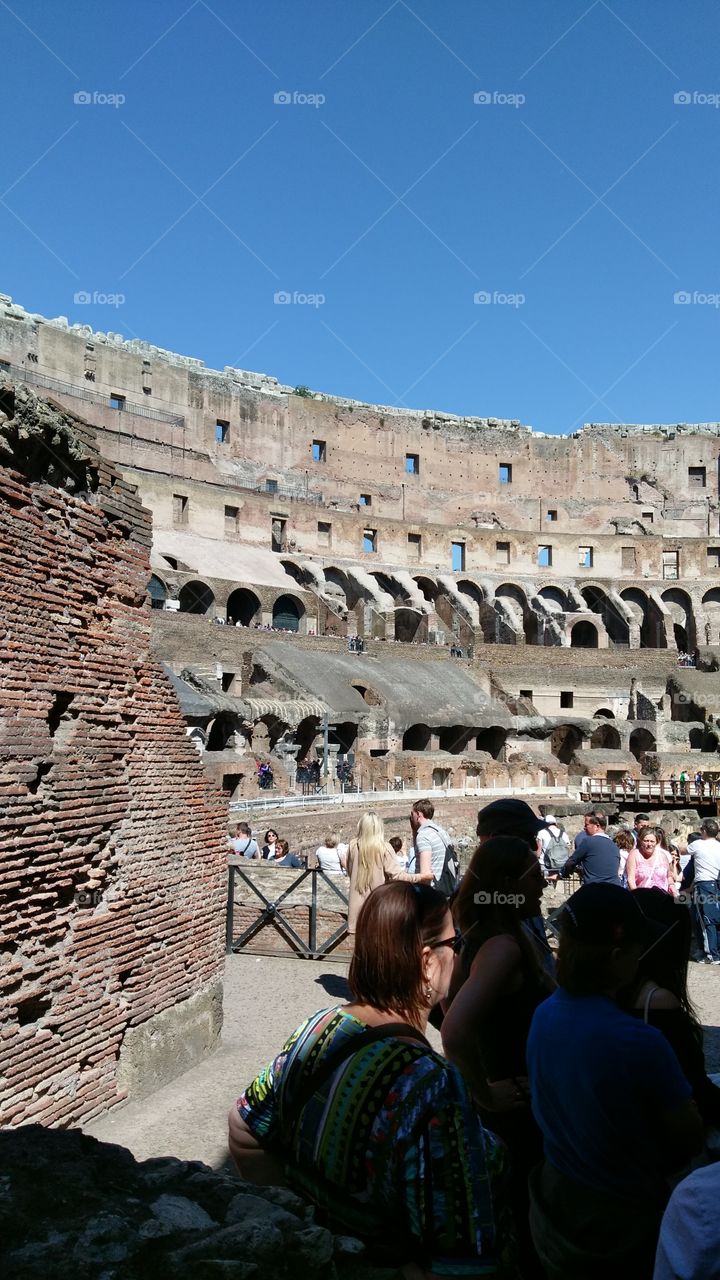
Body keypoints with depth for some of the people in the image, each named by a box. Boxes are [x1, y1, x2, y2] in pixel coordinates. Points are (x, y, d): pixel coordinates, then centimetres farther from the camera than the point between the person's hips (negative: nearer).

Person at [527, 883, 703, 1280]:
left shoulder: (544, 1013, -13)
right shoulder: (639, 1042, -33)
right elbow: (689, 1139, -17)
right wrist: (654, 1166, 2)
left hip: (556, 1201, 5)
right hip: (623, 1216, -5)